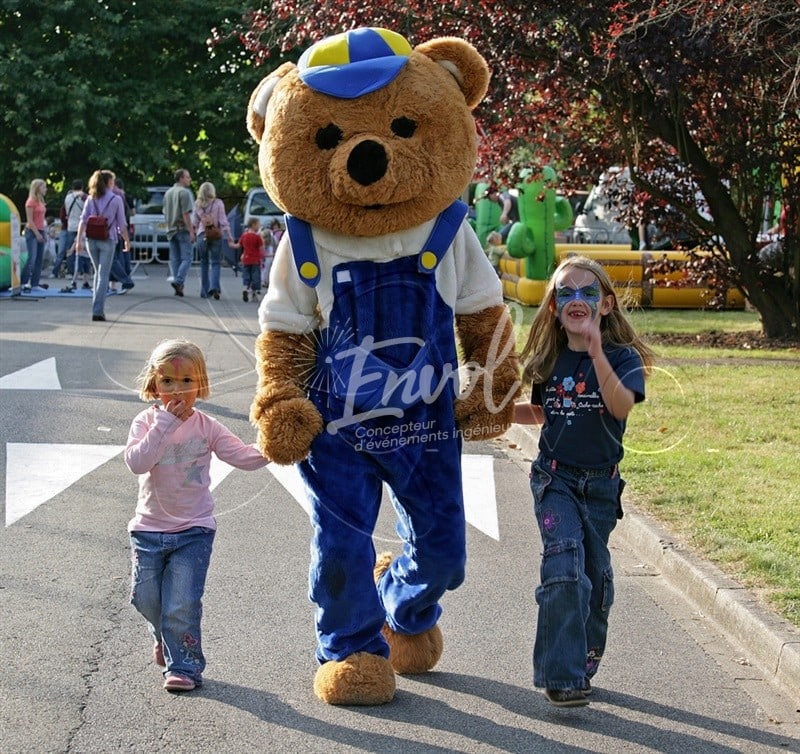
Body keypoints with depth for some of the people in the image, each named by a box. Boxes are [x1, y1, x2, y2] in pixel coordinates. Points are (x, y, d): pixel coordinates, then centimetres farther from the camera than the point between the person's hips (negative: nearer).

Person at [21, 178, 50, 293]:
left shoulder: (41, 202, 14)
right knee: (31, 258, -13)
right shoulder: (31, 202, -10)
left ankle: (35, 284, 8)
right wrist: (37, 233, -16)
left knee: (40, 259, 5)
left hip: (40, 232, 8)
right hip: (32, 232, -8)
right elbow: (29, 220, -13)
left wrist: (45, 233, 13)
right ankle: (22, 283, -7)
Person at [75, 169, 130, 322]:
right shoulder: (116, 199, -3)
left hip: (91, 240, 4)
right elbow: (122, 224, -2)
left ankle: (98, 308, 22)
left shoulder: (91, 199, 6)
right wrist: (127, 240, 10)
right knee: (103, 275, -2)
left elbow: (83, 220, 1)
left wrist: (79, 240, 1)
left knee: (98, 273, 19)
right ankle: (98, 311, -9)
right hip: (107, 240, -4)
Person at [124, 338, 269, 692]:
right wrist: (166, 423, -26)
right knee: (145, 598, 11)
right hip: (149, 528, 1)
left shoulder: (206, 427, -3)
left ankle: (184, 665, 10)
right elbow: (137, 462, -23)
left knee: (182, 605, -6)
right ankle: (163, 637, 43)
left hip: (193, 530, -1)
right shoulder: (146, 423, -6)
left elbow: (243, 457, -5)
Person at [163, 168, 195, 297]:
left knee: (174, 259, 7)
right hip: (182, 229, -7)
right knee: (186, 258, -5)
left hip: (171, 230, 7)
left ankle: (178, 286, 5)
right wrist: (191, 231, -16)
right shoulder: (184, 192, -11)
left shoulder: (168, 192, 15)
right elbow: (186, 214, -17)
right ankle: (178, 281, -21)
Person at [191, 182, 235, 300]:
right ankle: (214, 287, -18)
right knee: (215, 263, 3)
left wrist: (193, 235, 17)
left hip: (201, 236, 2)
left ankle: (205, 291, 12)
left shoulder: (197, 205, 2)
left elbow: (194, 223, 5)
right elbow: (223, 222, -7)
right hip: (216, 236, -2)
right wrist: (229, 239, -6)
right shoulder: (218, 203, -5)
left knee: (204, 263, 12)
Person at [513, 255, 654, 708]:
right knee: (564, 569, -16)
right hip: (555, 479, 0)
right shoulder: (549, 361, 4)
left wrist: (597, 354, -36)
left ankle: (585, 664, 29)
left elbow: (621, 407, -26)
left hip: (601, 483, 0)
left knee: (596, 574, 9)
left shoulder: (623, 357, -6)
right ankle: (562, 677, -16)